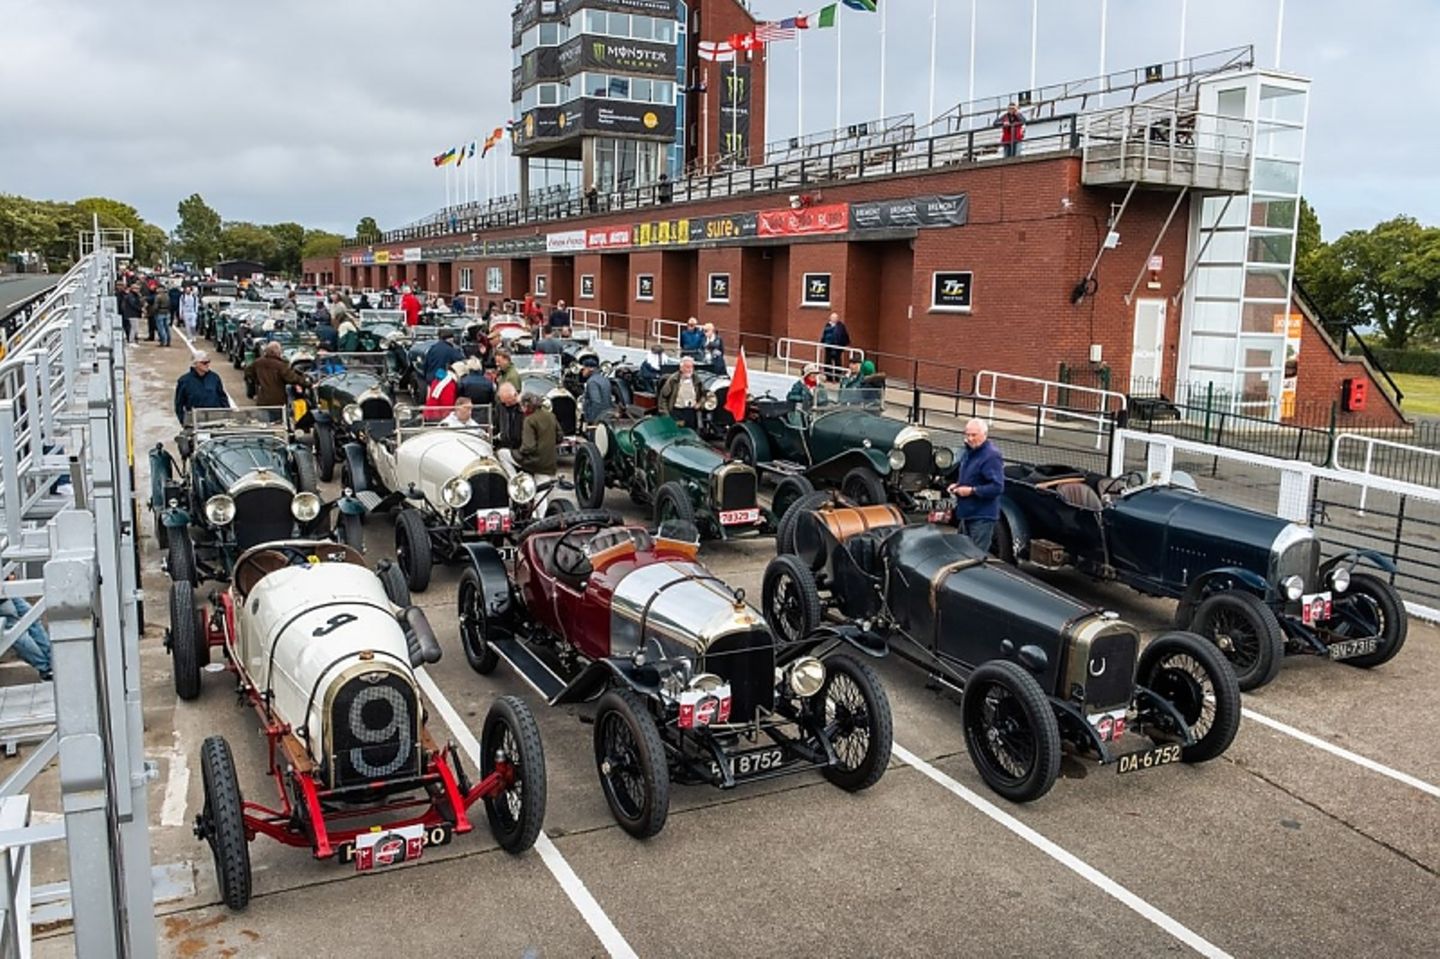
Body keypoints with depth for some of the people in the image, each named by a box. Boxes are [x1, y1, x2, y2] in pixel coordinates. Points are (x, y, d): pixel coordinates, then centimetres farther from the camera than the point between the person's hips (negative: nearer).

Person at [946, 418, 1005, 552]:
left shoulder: (991, 455, -18)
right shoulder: (968, 452, 12)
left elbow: (997, 487, -24)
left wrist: (971, 491, -22)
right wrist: (957, 485, 7)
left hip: (982, 516, -10)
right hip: (966, 513, 10)